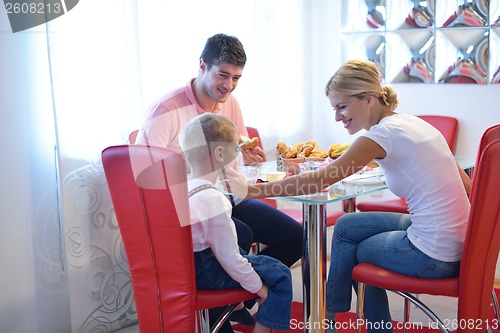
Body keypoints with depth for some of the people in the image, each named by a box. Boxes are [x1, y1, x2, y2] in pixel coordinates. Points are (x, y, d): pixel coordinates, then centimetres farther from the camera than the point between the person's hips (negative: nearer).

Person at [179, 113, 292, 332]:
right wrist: (257, 286, -10)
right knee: (280, 274, -2)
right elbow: (229, 258, -23)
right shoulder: (213, 200, -27)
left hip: (185, 264, 9)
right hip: (204, 273, -9)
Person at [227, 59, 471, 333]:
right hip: (457, 239, 8)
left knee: (357, 251, 16)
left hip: (434, 255, -8)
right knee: (345, 226, 16)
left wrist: (250, 190, -15)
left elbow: (319, 181, -19)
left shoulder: (384, 133, -18)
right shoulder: (412, 123, 7)